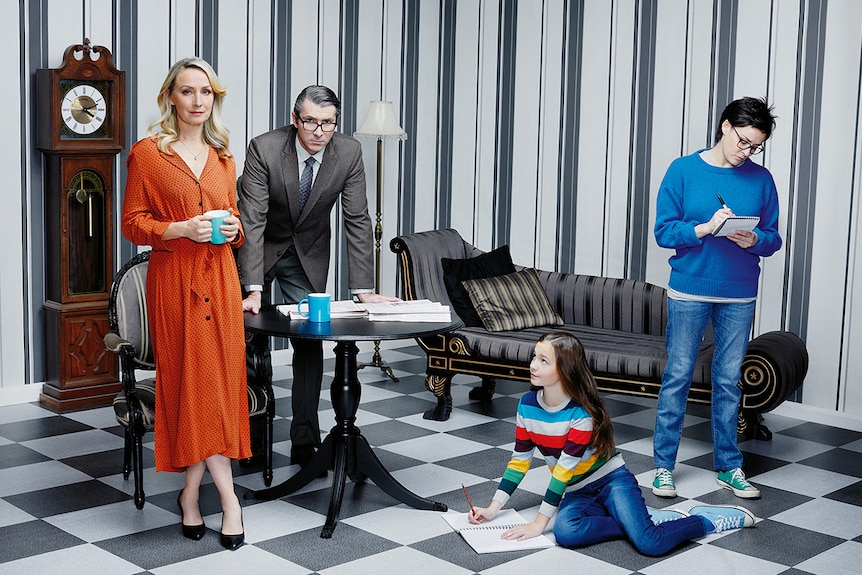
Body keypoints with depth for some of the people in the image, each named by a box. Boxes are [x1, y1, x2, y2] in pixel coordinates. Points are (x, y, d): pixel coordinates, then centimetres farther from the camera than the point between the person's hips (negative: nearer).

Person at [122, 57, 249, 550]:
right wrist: (181, 229, -16)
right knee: (190, 378, -3)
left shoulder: (223, 157, 14)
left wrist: (234, 227, -1)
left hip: (219, 277, 4)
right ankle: (227, 495, 4)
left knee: (219, 378, 1)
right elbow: (133, 222, -1)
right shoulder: (147, 154, 0)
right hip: (173, 278, -4)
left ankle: (192, 492, 13)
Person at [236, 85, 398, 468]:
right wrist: (254, 289, -35)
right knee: (253, 339, 1)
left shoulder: (349, 153, -20)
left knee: (310, 342, -4)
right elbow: (252, 220, -29)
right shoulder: (264, 149, -27)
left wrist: (362, 289, -21)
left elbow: (357, 221, -16)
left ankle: (304, 441, 1)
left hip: (308, 255, 2)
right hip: (259, 249, -2)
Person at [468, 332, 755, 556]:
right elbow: (519, 461, 2)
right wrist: (493, 508, -4)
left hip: (611, 479, -5)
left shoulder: (582, 413, -22)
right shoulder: (527, 404, -5)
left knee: (650, 543, -28)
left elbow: (565, 469, -22)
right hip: (577, 492, 5)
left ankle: (704, 519, 2)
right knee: (565, 531, -32)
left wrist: (539, 522, -22)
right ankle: (648, 519, -12)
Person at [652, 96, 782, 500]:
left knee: (729, 380, 10)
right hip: (689, 289, -2)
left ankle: (729, 466, 21)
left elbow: (773, 239, 7)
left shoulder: (760, 179, 3)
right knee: (678, 376, 3)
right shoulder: (684, 171, -4)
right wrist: (705, 228, -21)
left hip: (739, 296, 2)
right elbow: (664, 231, -6)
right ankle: (663, 465, 12)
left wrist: (754, 240, -15)